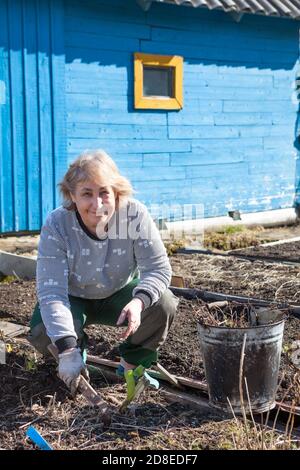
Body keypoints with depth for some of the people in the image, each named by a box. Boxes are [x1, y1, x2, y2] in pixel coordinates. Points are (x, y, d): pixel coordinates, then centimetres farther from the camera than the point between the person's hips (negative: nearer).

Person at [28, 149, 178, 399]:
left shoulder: (135, 215, -27)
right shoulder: (56, 225, -30)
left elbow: (159, 268, -23)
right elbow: (51, 292, -33)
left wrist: (139, 301, -45)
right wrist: (68, 351, -43)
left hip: (120, 293, 1)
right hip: (73, 299, -1)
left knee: (164, 304, -25)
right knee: (44, 333, -29)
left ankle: (132, 364, 3)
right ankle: (78, 353, 9)